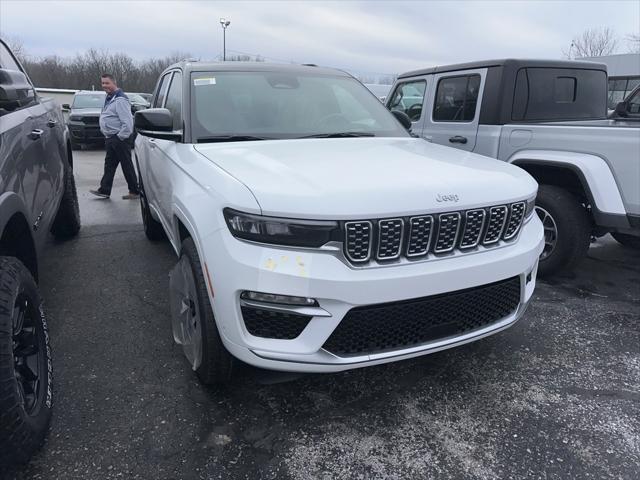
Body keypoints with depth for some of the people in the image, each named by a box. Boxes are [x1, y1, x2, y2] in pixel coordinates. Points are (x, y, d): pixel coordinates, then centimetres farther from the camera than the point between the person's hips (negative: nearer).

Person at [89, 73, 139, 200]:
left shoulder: (120, 99, -16)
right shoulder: (109, 98, 17)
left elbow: (128, 122, -23)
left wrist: (120, 136, -18)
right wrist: (108, 136, 19)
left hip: (119, 139, -10)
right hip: (110, 138, 10)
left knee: (127, 165, -3)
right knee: (109, 165, 11)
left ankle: (134, 192, 4)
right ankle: (104, 190, 16)